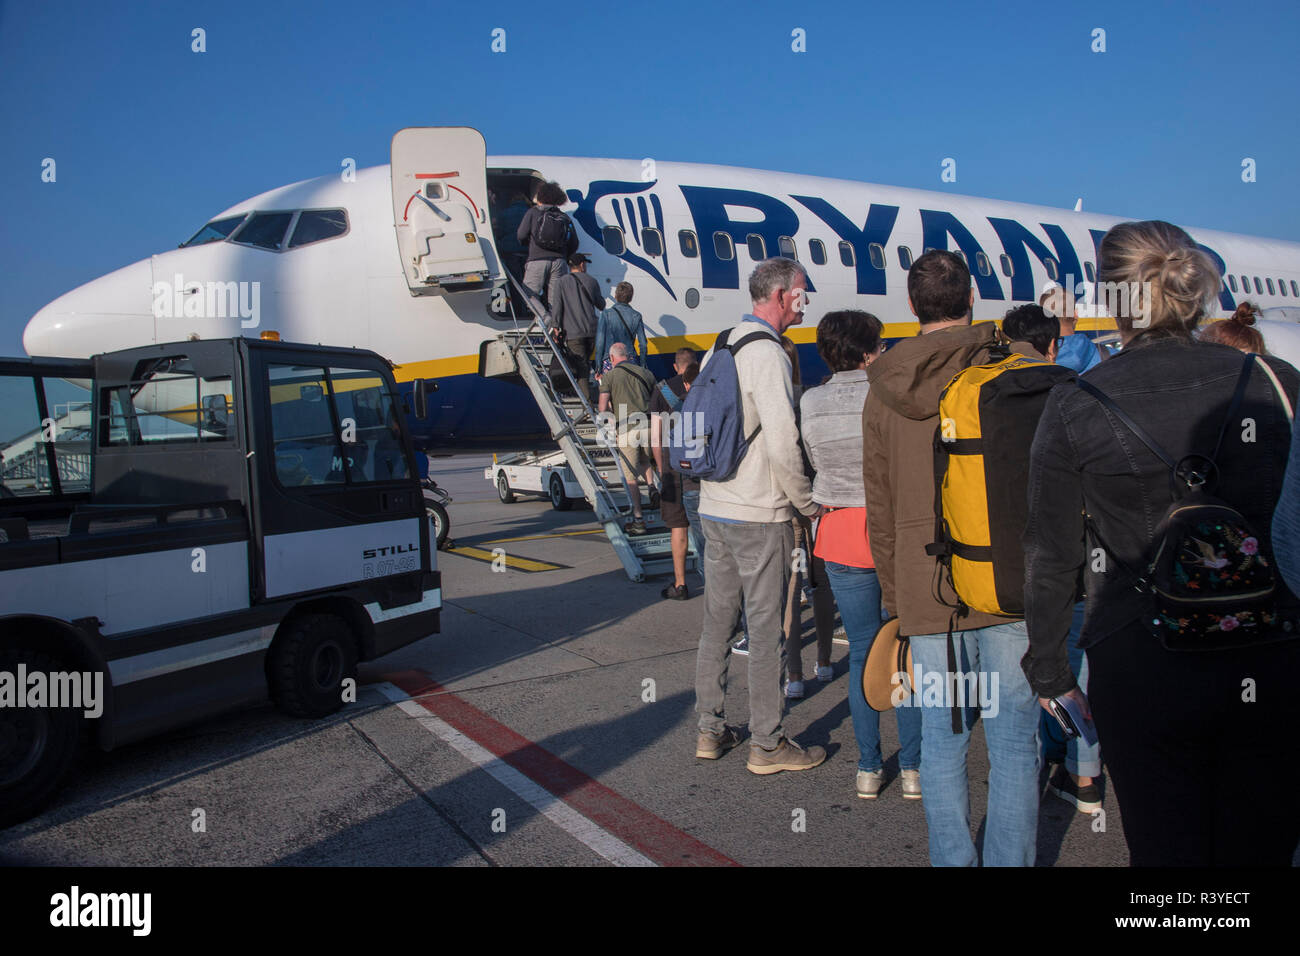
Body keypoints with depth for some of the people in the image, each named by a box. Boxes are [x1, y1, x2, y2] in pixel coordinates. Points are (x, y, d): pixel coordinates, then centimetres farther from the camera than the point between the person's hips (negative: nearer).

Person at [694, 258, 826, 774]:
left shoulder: (718, 348, 12)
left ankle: (710, 730, 25)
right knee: (765, 627, 2)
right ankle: (767, 744, 12)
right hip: (759, 515, -8)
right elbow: (782, 445, -20)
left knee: (717, 621, 14)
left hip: (713, 508, 8)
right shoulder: (766, 352, -15)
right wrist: (808, 503, -7)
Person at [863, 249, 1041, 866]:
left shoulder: (883, 391, 6)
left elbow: (880, 509, 9)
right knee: (1013, 739, 8)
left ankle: (951, 860, 22)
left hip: (925, 589, 3)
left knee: (941, 737, 11)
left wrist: (894, 596, 17)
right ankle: (1010, 861, 17)